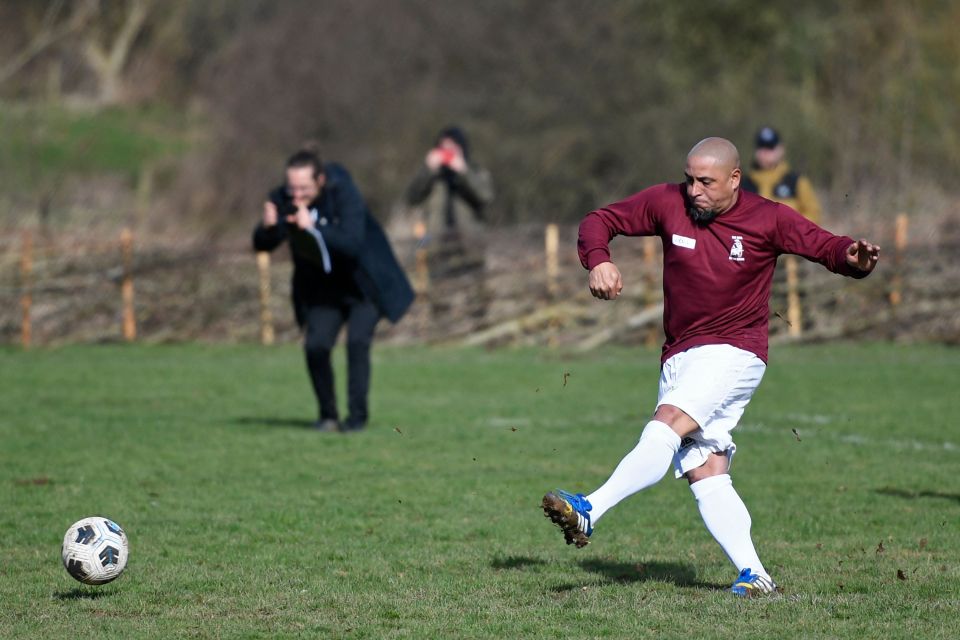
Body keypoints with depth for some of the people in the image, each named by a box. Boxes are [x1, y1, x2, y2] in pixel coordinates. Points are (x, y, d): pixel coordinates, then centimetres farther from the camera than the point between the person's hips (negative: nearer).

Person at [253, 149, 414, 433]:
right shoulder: (283, 199, -14)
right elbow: (262, 245, -10)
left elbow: (353, 244, -36)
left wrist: (314, 228, -45)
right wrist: (267, 227, -33)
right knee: (315, 345, -10)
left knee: (357, 341, -18)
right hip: (323, 289, 4)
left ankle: (357, 416, -8)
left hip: (364, 284, -4)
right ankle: (328, 415, 7)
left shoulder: (344, 194, -26)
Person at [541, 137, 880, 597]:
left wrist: (853, 260, -26)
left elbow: (824, 245, -3)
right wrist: (598, 261, -12)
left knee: (667, 423, -27)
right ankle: (754, 575, -4)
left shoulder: (768, 219, -4)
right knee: (704, 474, -4)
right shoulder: (667, 203, 2)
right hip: (679, 358, 5)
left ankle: (589, 512, -34)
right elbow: (600, 221, 9)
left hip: (734, 352, -5)